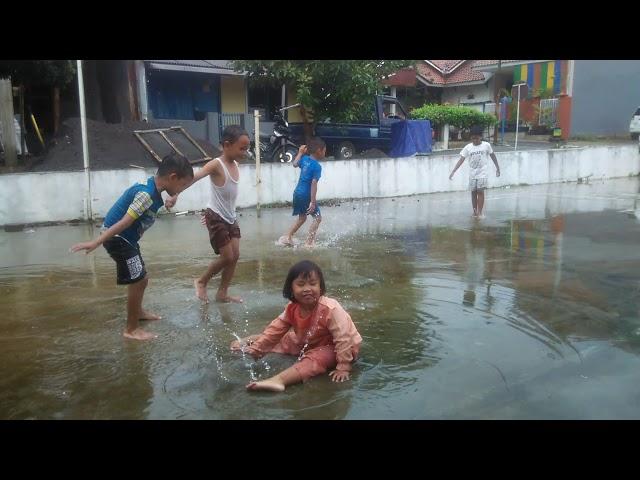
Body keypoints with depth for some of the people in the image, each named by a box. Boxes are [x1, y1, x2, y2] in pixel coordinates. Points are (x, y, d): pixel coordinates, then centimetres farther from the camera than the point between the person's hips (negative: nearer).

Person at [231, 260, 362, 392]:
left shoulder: (330, 309, -34)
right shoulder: (292, 309, -12)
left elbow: (344, 338, -33)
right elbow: (276, 329, -2)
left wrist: (344, 368, -33)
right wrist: (257, 347, -8)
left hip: (333, 348, -7)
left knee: (316, 358, -34)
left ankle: (279, 380, -50)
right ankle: (248, 342, 32)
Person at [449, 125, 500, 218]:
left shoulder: (486, 145, -5)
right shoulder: (468, 147, -4)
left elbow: (493, 156, 7)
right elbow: (461, 160, -5)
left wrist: (497, 168, 13)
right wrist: (453, 172, -12)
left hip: (482, 173, -2)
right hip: (472, 174, 2)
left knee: (480, 191, -9)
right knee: (473, 192, 7)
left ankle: (480, 212, -4)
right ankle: (475, 212, 18)